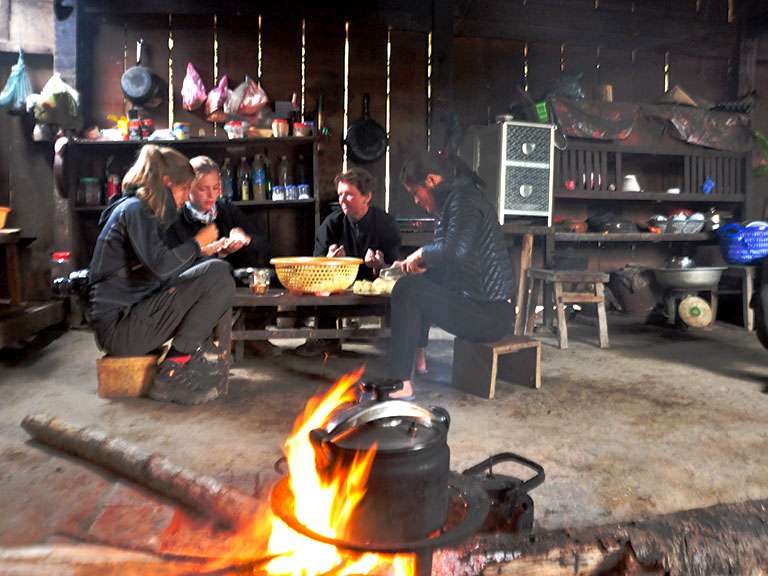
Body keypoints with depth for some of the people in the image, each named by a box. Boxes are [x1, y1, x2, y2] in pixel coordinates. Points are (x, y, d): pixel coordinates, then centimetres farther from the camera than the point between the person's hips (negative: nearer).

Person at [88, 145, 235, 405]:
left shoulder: (142, 209, 19)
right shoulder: (135, 209, -10)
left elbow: (159, 266, 23)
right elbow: (161, 265, -24)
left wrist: (201, 251, 22)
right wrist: (197, 242, -8)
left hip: (129, 318, 10)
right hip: (119, 327, -10)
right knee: (218, 275, -21)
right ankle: (175, 368, -13)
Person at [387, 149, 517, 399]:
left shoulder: (463, 199, -13)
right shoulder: (455, 199, 18)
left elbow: (456, 250, -32)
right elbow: (447, 266, 26)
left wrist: (421, 253, -14)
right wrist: (414, 265, 10)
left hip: (490, 314, -11)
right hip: (486, 306, 11)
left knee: (408, 290, -18)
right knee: (420, 285, 20)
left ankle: (401, 383, -16)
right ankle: (416, 361, 21)